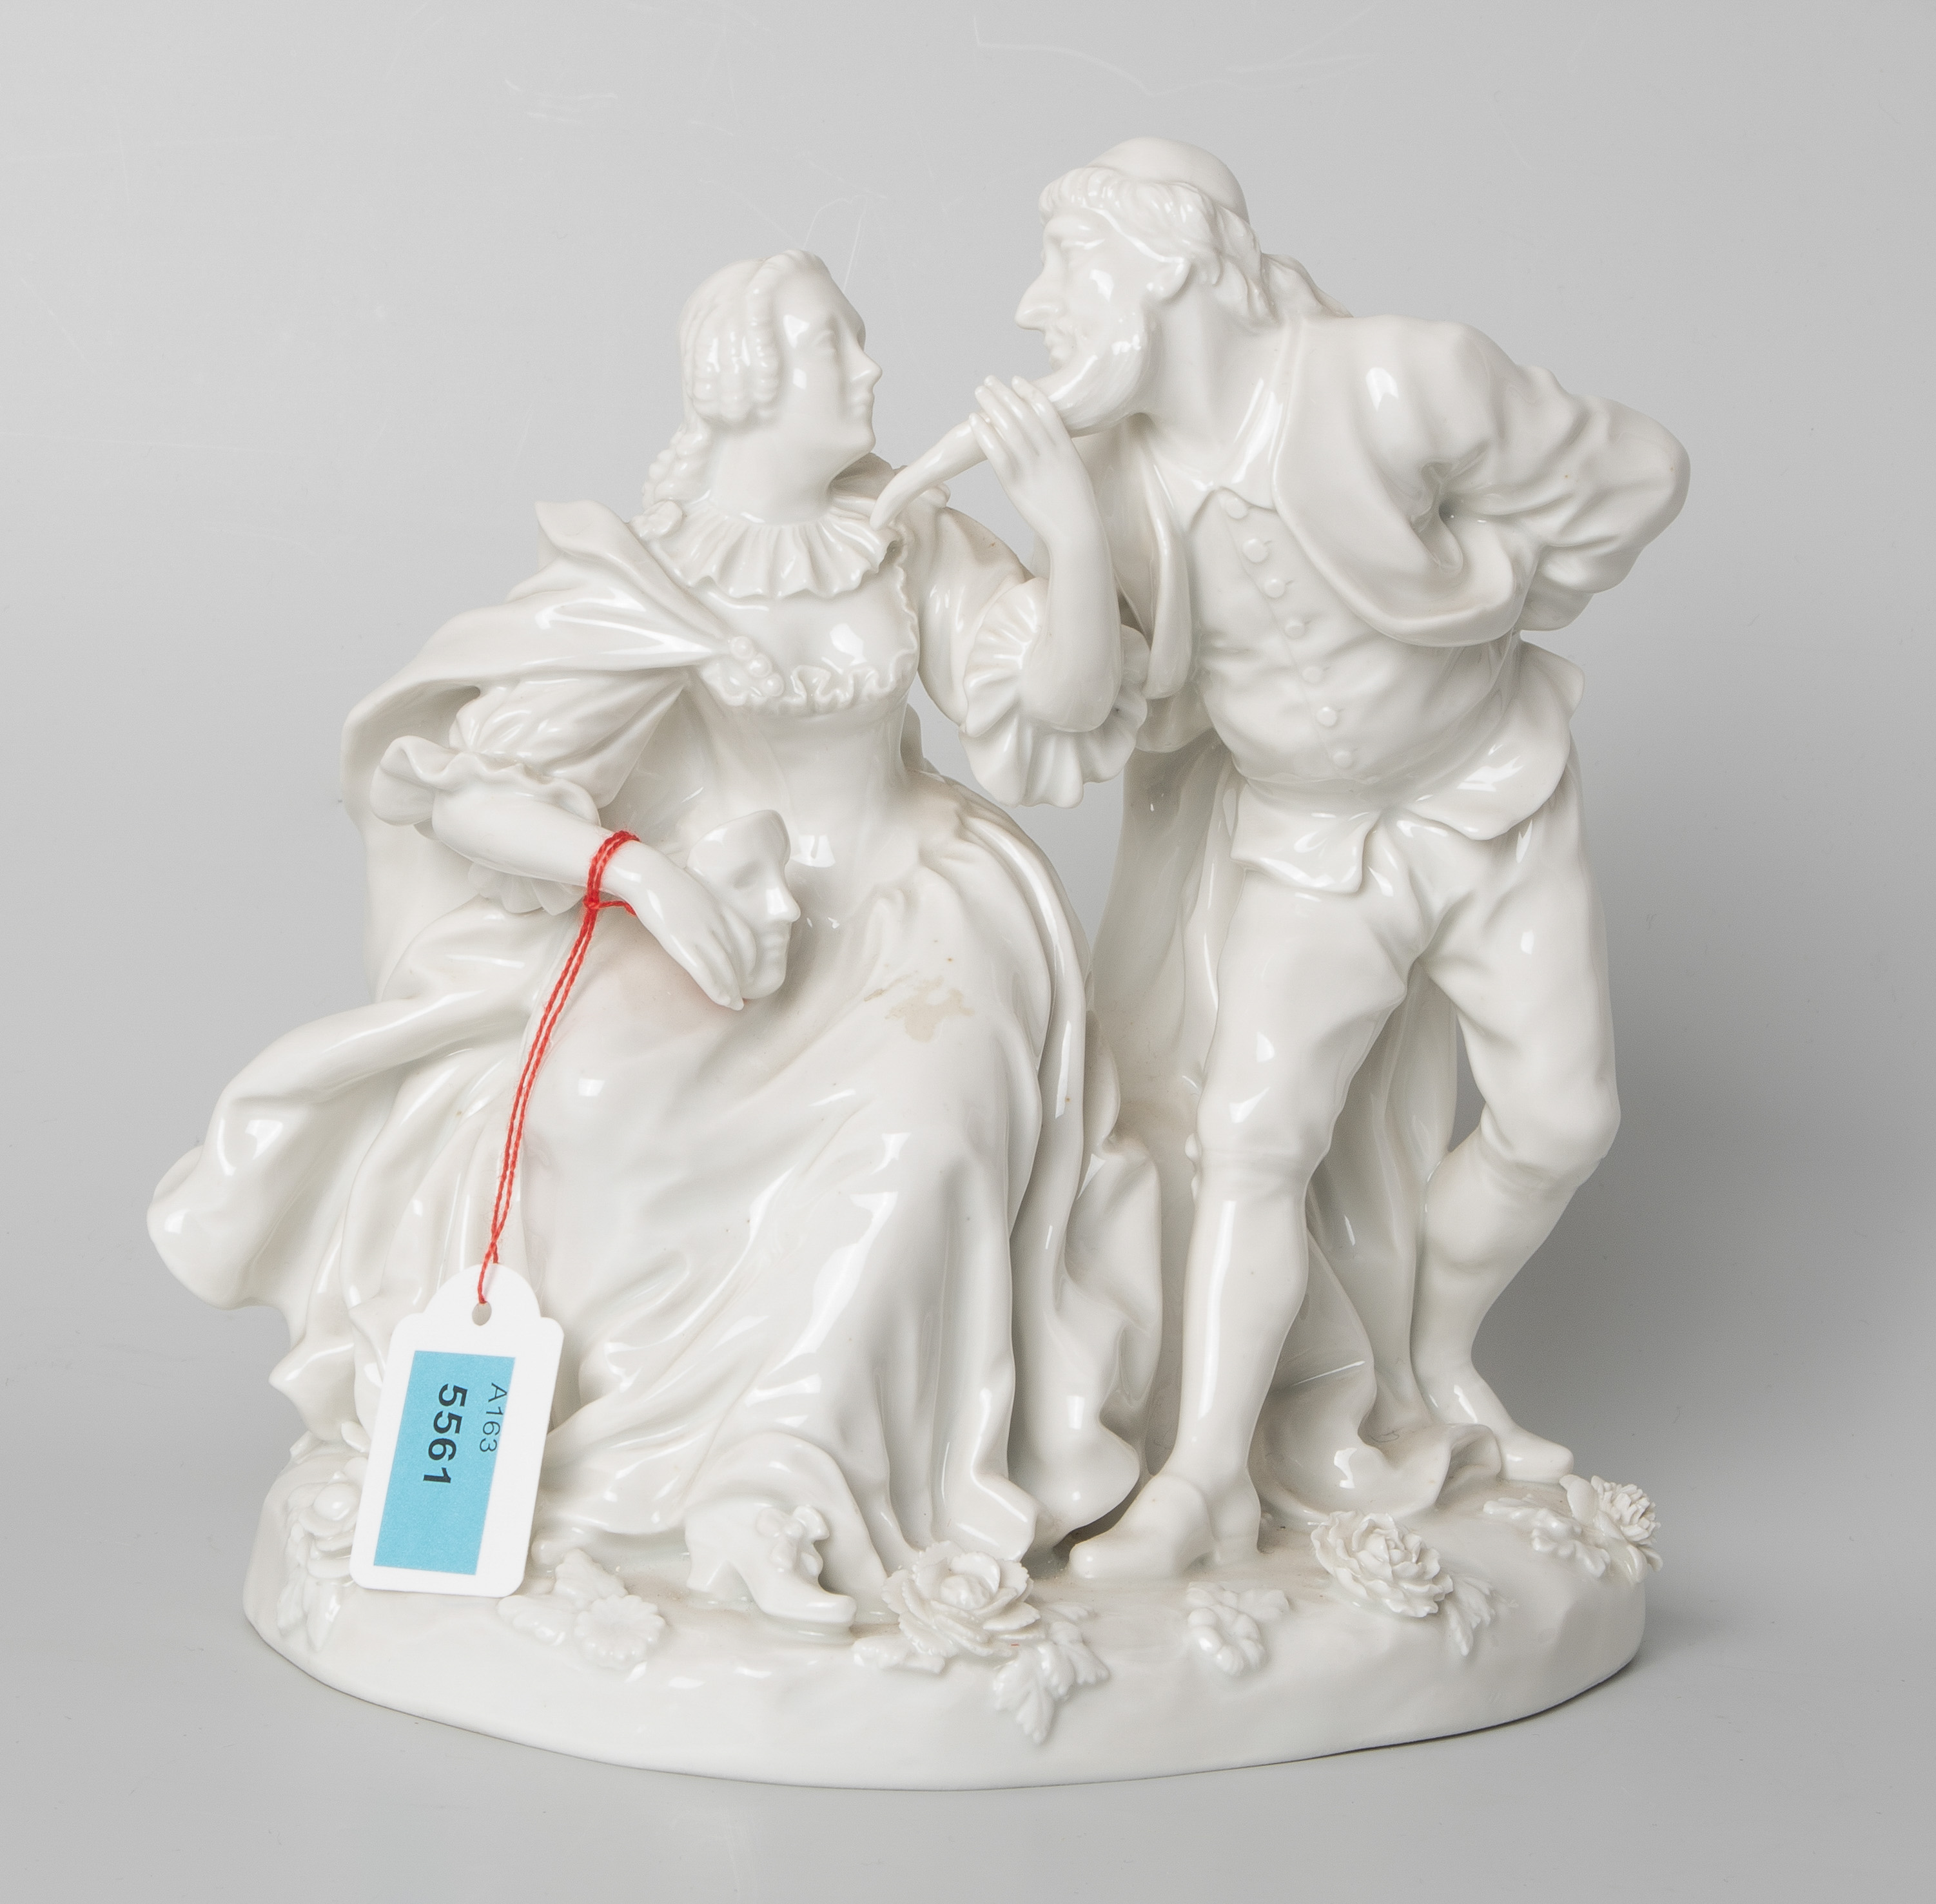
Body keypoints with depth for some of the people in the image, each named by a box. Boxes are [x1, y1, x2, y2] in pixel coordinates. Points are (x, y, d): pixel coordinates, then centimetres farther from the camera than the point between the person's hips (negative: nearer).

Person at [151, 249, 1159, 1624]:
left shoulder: (916, 545, -1)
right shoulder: (636, 581, -11)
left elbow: (1066, 704, -6)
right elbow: (456, 783, -13)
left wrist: (1077, 532, -21)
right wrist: (638, 867, -29)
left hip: (891, 908, 2)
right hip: (705, 917, -1)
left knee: (913, 1141, -29)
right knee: (597, 1094, -31)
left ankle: (784, 1484, -21)